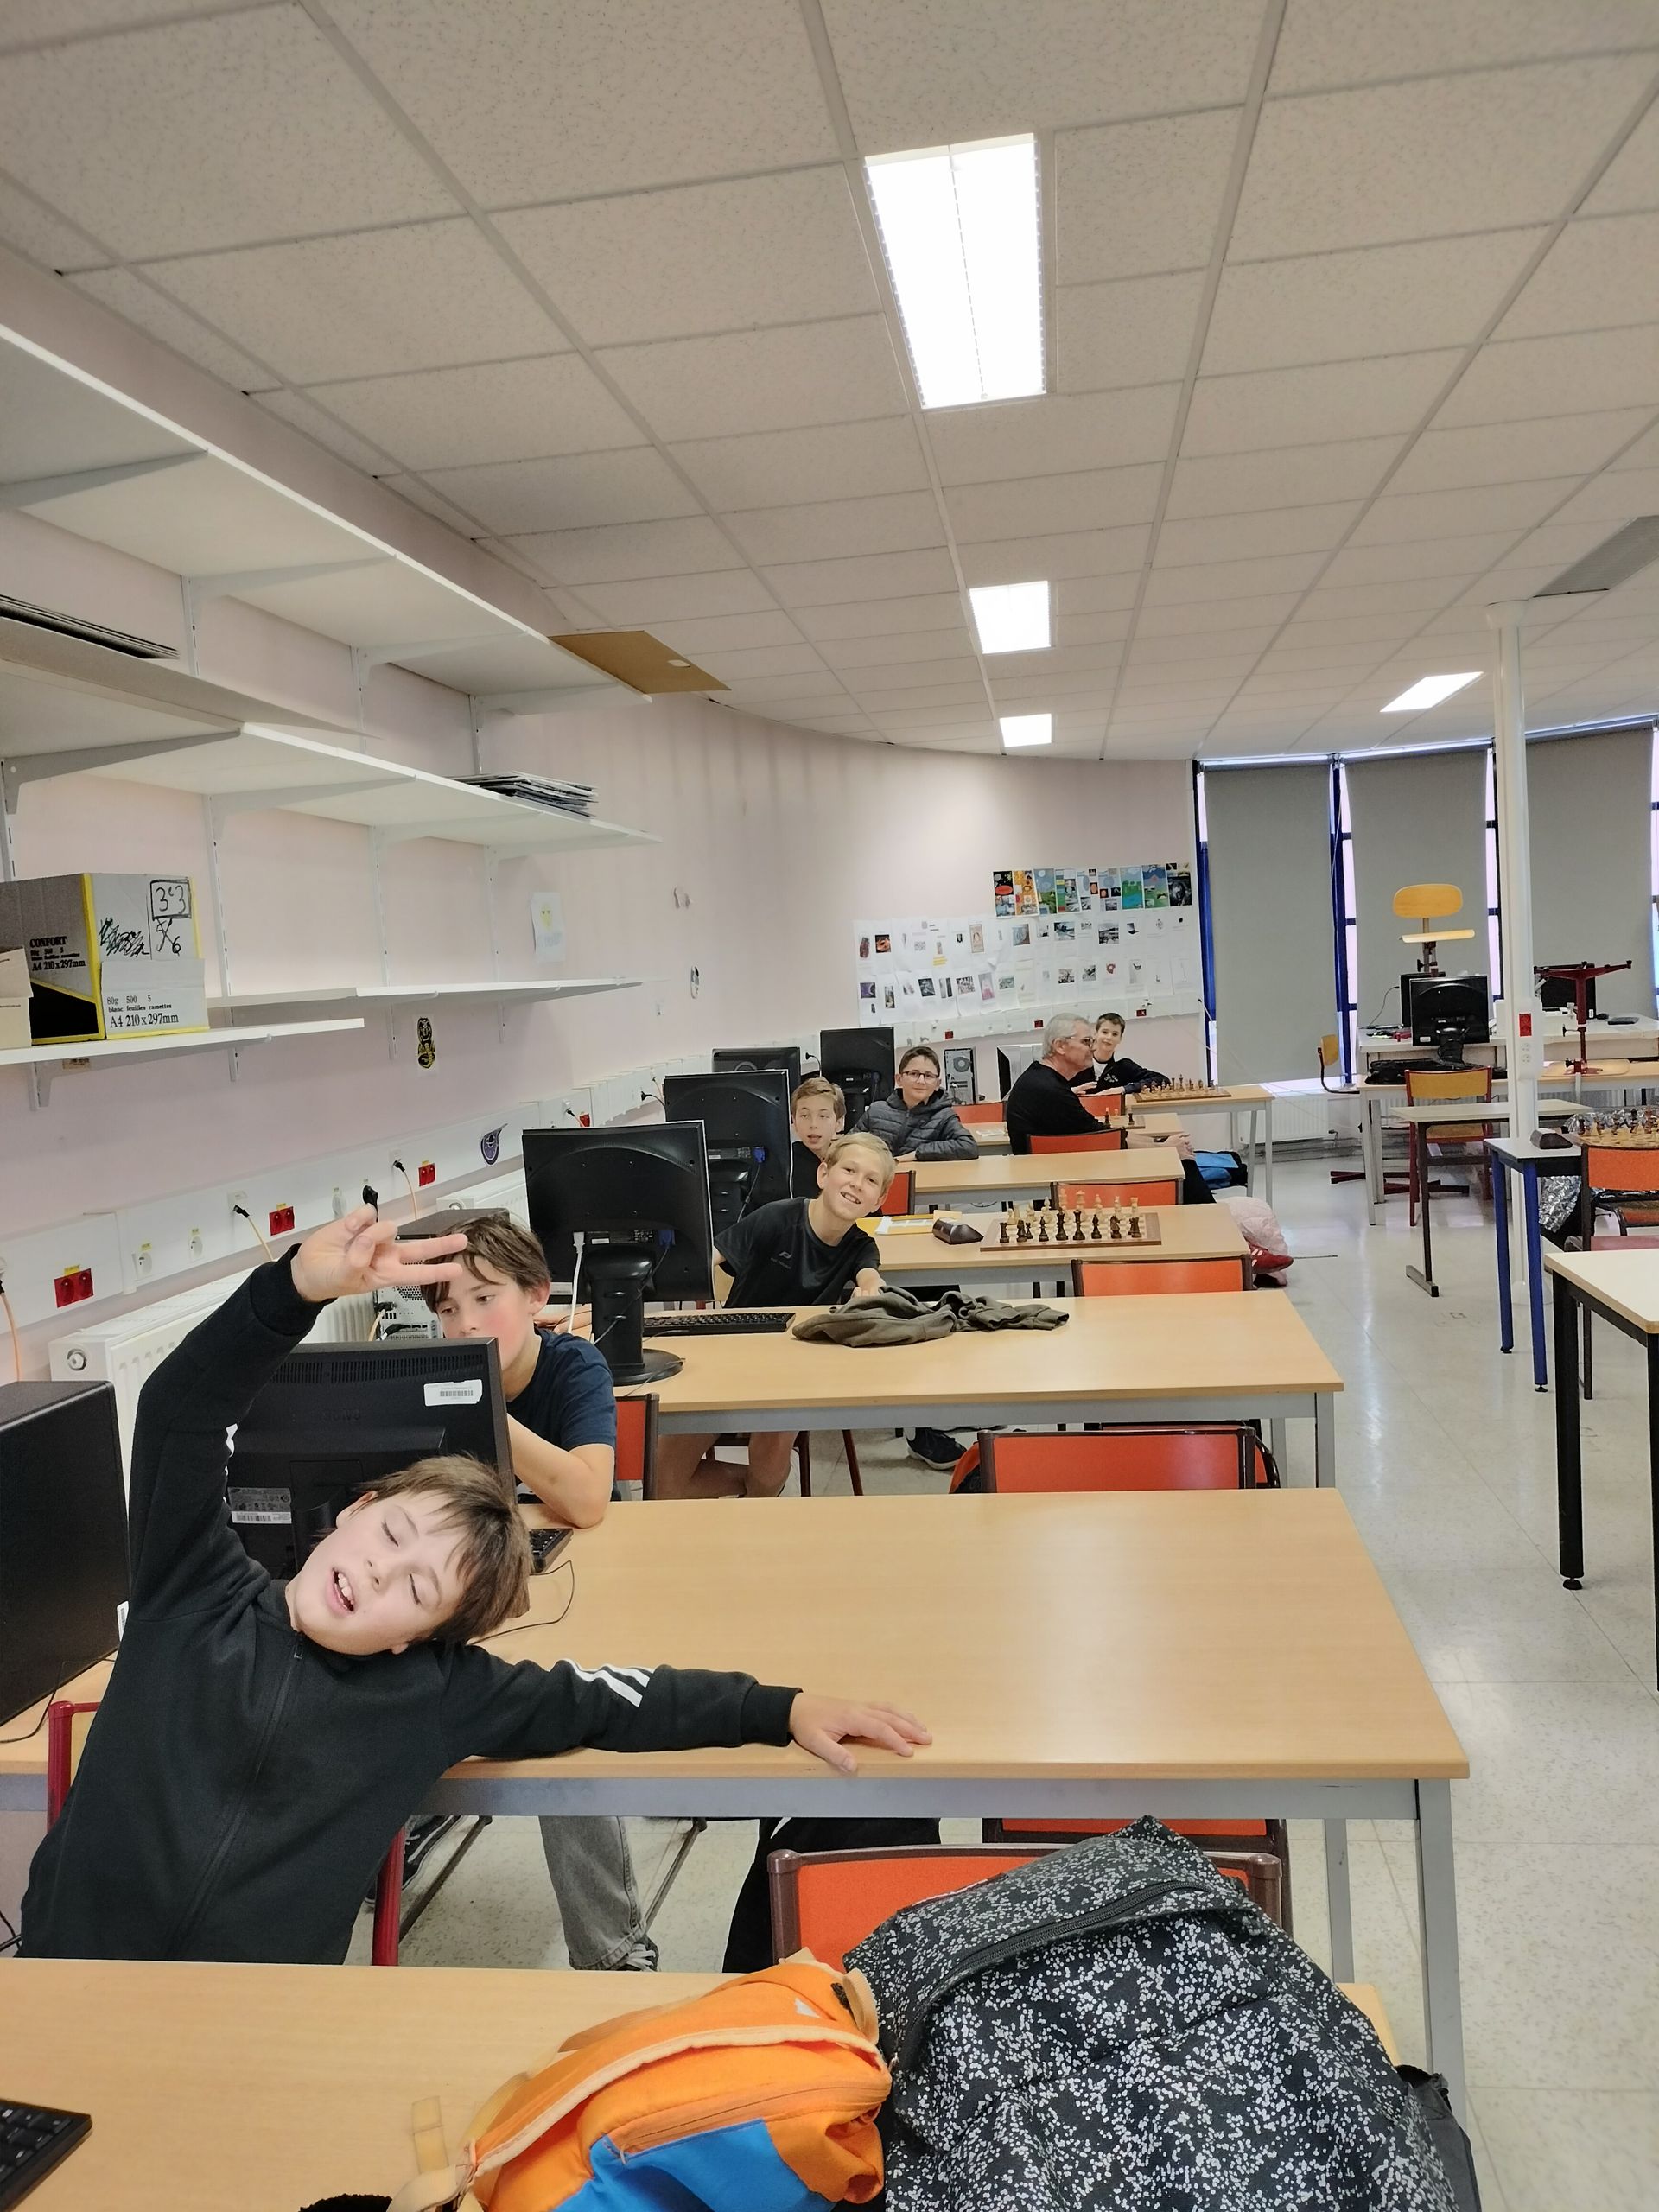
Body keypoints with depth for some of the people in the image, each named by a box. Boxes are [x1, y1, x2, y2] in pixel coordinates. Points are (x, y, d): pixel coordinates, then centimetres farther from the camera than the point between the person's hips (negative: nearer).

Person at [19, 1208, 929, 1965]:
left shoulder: (434, 1691, 1)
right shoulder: (195, 1589, -2)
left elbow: (605, 1702, 2)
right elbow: (178, 1415, -13)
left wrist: (785, 1708, -5)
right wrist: (299, 1287, -28)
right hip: (69, 1964, 0)